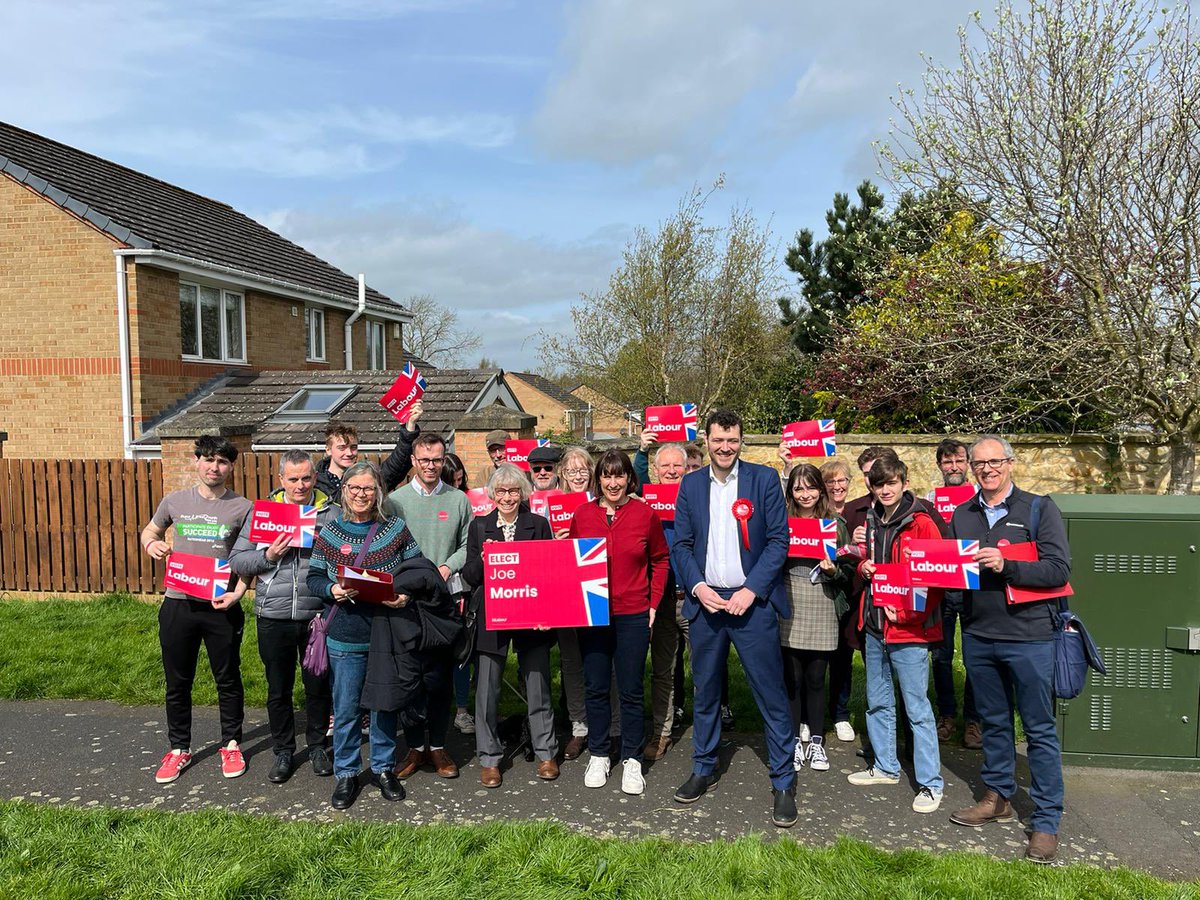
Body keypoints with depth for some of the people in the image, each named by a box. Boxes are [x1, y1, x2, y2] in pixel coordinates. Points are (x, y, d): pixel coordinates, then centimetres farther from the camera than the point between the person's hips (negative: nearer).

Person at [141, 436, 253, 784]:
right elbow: (149, 530, 20)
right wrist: (151, 544, -3)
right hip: (178, 604, 2)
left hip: (221, 607, -2)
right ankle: (179, 748, 30)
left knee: (228, 680, 10)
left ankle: (231, 745, 27)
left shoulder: (242, 508, -3)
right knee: (177, 682, 13)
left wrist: (238, 592, -12)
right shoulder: (175, 501, 3)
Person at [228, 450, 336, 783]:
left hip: (318, 615, -1)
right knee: (278, 689, 12)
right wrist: (268, 556, -11)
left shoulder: (332, 513, 3)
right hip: (274, 617, 1)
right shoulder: (261, 512, 5)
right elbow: (237, 561, 3)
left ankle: (317, 745, 30)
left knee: (318, 685, 11)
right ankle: (283, 751, 29)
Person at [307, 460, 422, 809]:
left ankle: (383, 768, 29)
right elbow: (314, 578, 2)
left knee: (385, 704, 12)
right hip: (345, 636, 0)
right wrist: (332, 590, -18)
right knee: (346, 708, 7)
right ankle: (346, 774, 24)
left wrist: (406, 594, -15)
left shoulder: (395, 528, 0)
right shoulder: (329, 532, 1)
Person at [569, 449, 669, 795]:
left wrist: (653, 603, 1)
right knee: (596, 688, 10)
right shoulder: (582, 514, 2)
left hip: (633, 615, -1)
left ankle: (632, 760, 20)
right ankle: (598, 756, 25)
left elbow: (660, 561, 7)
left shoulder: (646, 515, -2)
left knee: (631, 690, 5)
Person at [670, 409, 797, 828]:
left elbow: (778, 540, -4)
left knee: (771, 694, 1)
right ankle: (703, 769, 29)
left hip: (752, 601, -3)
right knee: (705, 691, 13)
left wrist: (751, 590, -12)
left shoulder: (764, 479, -1)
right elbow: (681, 545, 8)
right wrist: (698, 587, -7)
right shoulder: (690, 485, 7)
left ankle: (783, 782, 14)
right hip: (705, 601, 3)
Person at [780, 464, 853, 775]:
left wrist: (834, 569, -11)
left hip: (822, 611, 0)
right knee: (792, 679, 5)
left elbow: (848, 570, 9)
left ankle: (815, 741, 22)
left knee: (816, 680, 8)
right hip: (789, 609, 0)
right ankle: (794, 741, 18)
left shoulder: (835, 524, 6)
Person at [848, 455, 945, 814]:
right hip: (874, 627, 7)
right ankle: (885, 767, 32)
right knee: (878, 703, 17)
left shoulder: (921, 524, -11)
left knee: (918, 708, -1)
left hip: (909, 629, -7)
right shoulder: (871, 523, 10)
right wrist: (863, 568, 0)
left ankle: (931, 783, 10)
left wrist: (905, 612, -18)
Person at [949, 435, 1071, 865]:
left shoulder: (1039, 509, -5)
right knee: (993, 722, 17)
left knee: (1040, 729, 4)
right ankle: (997, 798, 32)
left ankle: (1046, 822, 15)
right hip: (978, 636, 4)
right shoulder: (961, 515, 9)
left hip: (1028, 636, -4)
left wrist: (1005, 566, -24)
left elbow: (1059, 569, -13)